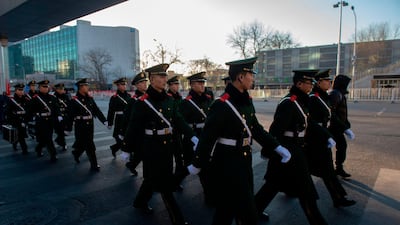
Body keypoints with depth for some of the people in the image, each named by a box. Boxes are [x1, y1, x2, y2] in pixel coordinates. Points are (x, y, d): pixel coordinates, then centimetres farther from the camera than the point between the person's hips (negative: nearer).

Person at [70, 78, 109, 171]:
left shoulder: (90, 98, 6)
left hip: (90, 125, 6)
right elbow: (71, 115, -8)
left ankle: (76, 153, 48)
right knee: (90, 146, -3)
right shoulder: (74, 100, -10)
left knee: (84, 143, 18)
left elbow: (97, 111, 4)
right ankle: (94, 165, 8)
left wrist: (104, 121, -5)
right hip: (80, 127, -5)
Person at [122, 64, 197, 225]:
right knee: (164, 183, 2)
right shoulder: (143, 102, -15)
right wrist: (127, 150, -5)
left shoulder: (169, 99, 4)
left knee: (153, 178, 22)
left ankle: (140, 202, 47)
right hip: (152, 146, -7)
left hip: (167, 144, 7)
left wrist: (192, 136, -3)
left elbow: (178, 120, 6)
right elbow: (133, 127, -11)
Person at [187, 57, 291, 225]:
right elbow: (207, 137, -18)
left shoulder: (247, 101, 5)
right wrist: (197, 165, -11)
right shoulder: (222, 105, -21)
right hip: (225, 164, -8)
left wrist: (277, 147, 8)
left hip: (243, 162, 8)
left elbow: (256, 128, 13)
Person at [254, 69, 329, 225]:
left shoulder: (301, 101, 10)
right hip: (288, 150, -10)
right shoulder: (288, 103, -21)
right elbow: (276, 129, -24)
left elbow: (306, 124, 17)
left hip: (296, 149, 10)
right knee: (305, 188, 4)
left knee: (276, 182, 19)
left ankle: (254, 208, 33)